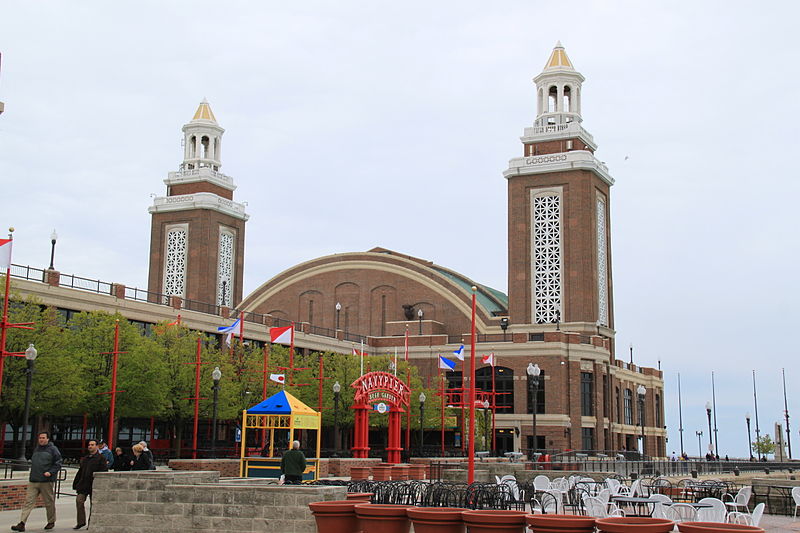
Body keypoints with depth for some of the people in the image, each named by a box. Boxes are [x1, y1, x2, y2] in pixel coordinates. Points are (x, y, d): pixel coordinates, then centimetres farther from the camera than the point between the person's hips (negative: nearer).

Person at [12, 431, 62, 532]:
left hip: (47, 481, -5)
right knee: (29, 501, -5)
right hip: (33, 481, 5)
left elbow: (58, 464, -4)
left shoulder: (53, 449, -1)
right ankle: (22, 524, -9)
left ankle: (51, 522, 21)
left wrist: (50, 472, -18)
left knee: (49, 502, 5)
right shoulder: (36, 449, 17)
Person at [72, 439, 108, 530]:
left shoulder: (101, 458, -3)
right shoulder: (85, 459, 19)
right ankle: (81, 522, 0)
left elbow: (104, 471, -10)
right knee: (79, 500, -7)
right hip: (83, 484, 6)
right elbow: (80, 472, 21)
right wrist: (76, 484, 17)